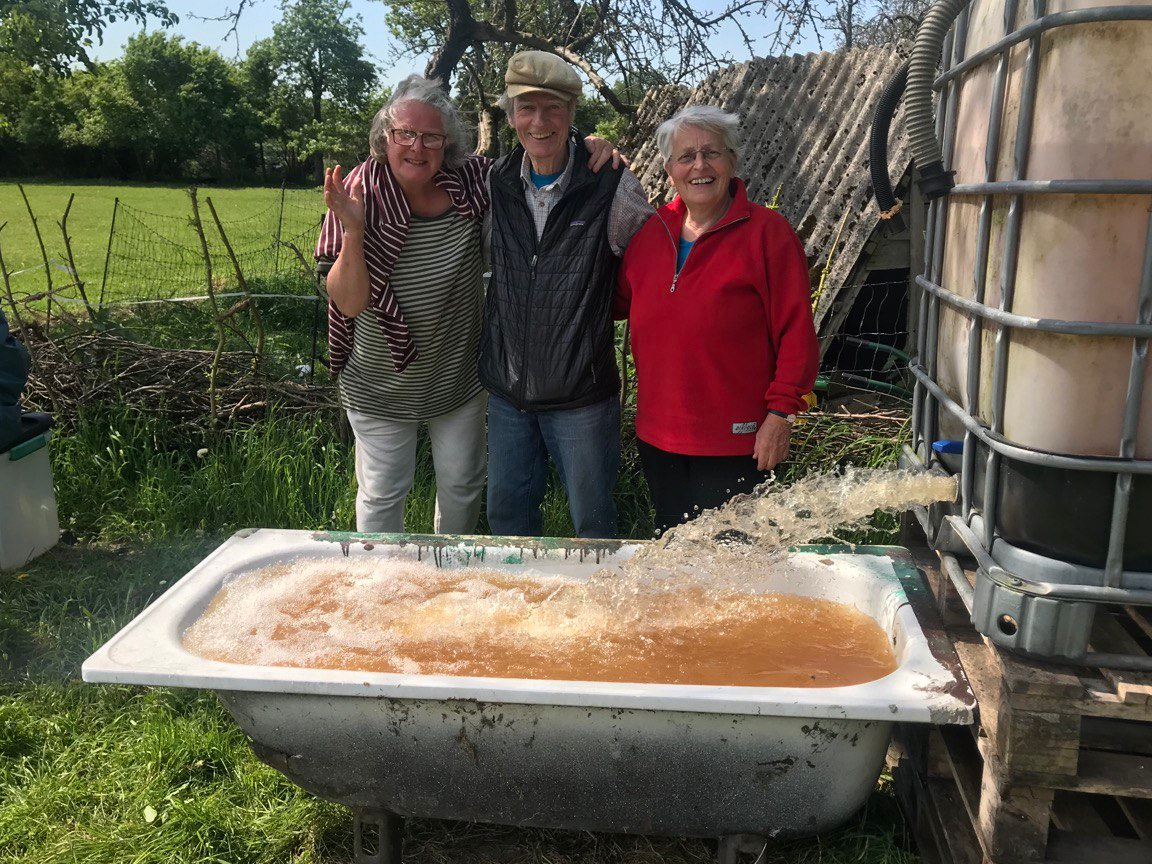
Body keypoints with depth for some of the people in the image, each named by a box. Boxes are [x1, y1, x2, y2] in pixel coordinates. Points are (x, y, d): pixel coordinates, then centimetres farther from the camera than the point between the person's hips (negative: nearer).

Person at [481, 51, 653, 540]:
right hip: (507, 389, 4)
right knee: (506, 511, 18)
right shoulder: (495, 185, 2)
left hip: (582, 395, -4)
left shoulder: (611, 187, -11)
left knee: (592, 520, 10)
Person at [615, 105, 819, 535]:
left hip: (736, 443, -5)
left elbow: (796, 333, -10)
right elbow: (618, 302, 19)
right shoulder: (651, 230, 6)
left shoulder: (768, 232, -9)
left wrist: (781, 412, -14)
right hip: (658, 435, 5)